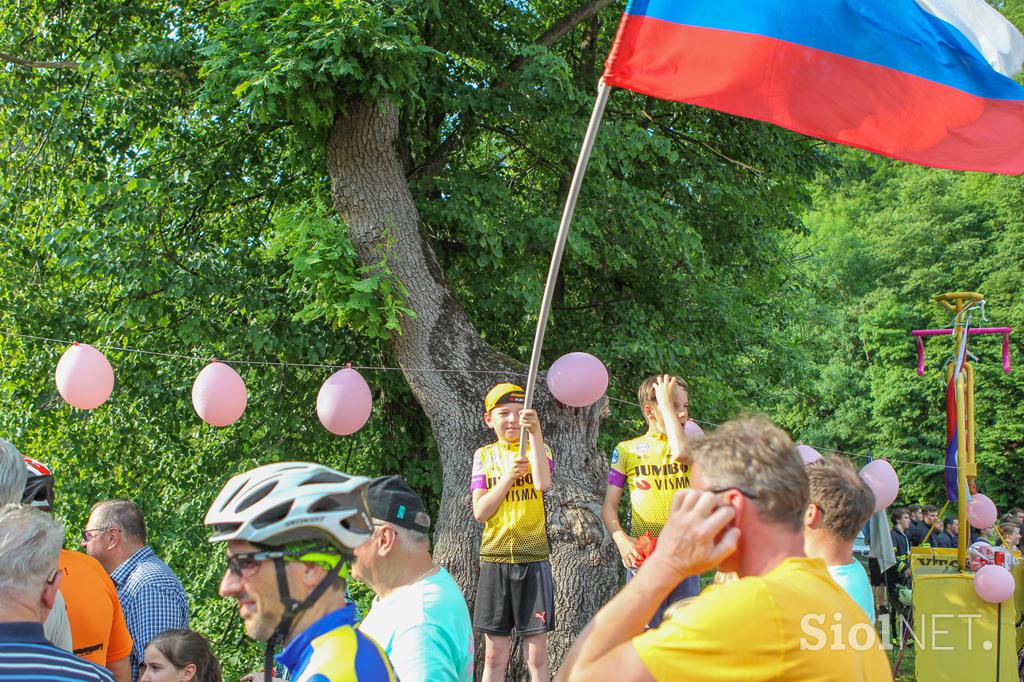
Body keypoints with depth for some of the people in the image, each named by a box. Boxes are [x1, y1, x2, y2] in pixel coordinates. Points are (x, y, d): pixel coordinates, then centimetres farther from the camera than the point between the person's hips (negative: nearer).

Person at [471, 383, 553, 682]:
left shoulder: (538, 449, 3)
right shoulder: (484, 456, 7)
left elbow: (543, 483, -20)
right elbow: (480, 512, -2)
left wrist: (535, 432, -24)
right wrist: (509, 474, -11)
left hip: (534, 559, -1)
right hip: (494, 559, 1)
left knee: (537, 655, 1)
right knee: (494, 656, 5)